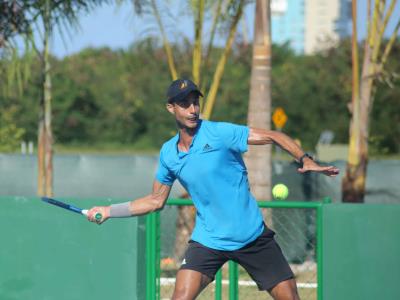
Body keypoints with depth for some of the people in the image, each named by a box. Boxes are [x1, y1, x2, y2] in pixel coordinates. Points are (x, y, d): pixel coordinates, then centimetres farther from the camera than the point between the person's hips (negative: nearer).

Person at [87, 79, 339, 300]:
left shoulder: (220, 133, -10)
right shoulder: (168, 153, 4)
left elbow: (274, 137, -9)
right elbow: (156, 200, 17)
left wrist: (305, 159, -24)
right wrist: (109, 211, 13)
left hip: (252, 236, -2)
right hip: (208, 240, 2)